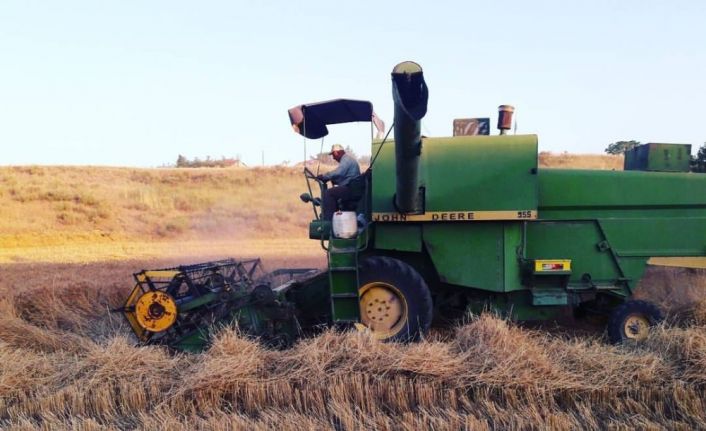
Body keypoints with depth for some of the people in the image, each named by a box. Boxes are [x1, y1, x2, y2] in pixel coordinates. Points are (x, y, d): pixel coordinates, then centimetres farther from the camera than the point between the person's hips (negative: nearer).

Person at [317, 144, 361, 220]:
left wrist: (323, 176, -16)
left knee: (328, 193, -17)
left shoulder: (346, 160, -10)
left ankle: (328, 219, -19)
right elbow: (341, 176, 22)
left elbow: (337, 173, -26)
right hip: (352, 189, 11)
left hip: (351, 190, -11)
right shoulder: (346, 159, 24)